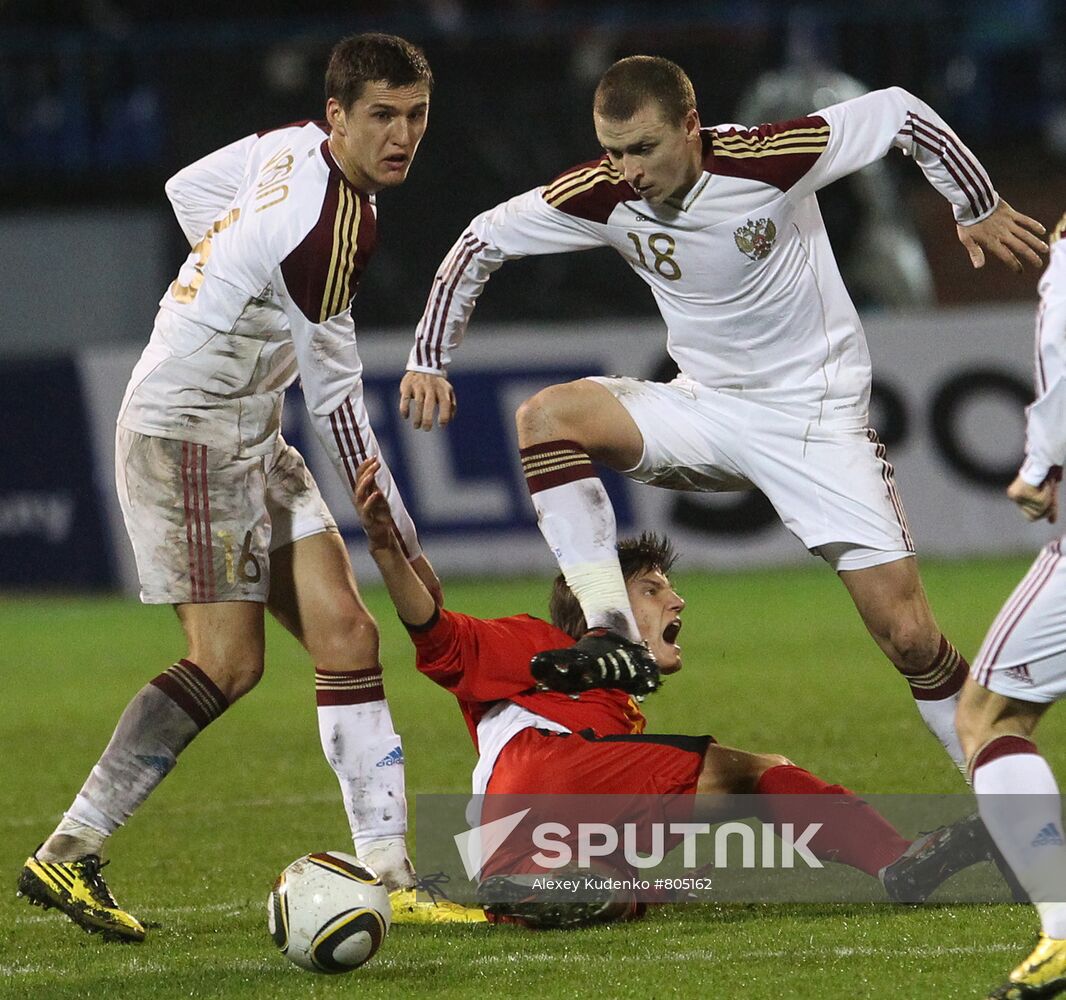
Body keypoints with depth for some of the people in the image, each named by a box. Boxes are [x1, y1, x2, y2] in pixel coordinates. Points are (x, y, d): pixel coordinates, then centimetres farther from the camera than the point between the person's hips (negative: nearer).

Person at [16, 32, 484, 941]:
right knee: (228, 662, -14)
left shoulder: (295, 145, 3)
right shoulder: (327, 228, -24)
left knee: (345, 635, 1)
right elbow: (336, 400, -18)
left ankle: (387, 877, -1)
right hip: (187, 432, -10)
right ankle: (67, 856, -10)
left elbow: (187, 189, 22)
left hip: (249, 439, 10)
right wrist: (401, 543, -9)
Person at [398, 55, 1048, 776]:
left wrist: (980, 209, 3)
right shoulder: (602, 196, -13)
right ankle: (611, 632, -23)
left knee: (910, 638, -11)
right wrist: (429, 361, -3)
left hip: (817, 418, -4)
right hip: (704, 411, 4)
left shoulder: (767, 160, -23)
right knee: (547, 417, -22)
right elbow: (482, 240, 1)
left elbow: (901, 113, -9)